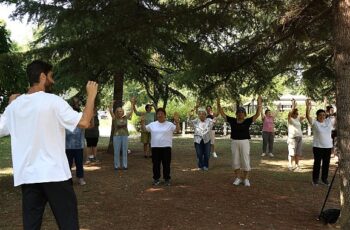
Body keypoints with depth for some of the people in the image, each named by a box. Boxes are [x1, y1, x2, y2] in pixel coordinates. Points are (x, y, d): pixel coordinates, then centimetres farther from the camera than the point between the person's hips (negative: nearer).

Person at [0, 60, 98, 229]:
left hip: (27, 175, 6)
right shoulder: (53, 101, -12)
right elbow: (83, 123, -19)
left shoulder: (14, 105, 4)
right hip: (54, 173, -5)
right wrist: (91, 95, -5)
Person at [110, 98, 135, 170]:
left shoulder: (125, 118, 5)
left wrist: (132, 103, 8)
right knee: (117, 152, 3)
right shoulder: (115, 119, -2)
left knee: (124, 151, 7)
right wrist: (112, 103, -8)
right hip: (117, 136, -2)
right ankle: (117, 166, 13)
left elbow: (131, 111, 7)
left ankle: (124, 165, 15)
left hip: (125, 136, 2)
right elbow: (110, 110, -10)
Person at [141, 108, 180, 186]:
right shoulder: (152, 124, 8)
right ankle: (156, 179, 20)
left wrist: (177, 122, -22)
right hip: (155, 147, 2)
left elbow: (177, 129, -6)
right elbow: (144, 128, 8)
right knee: (156, 164, 8)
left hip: (166, 147, -2)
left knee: (166, 164, 4)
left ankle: (167, 179, 15)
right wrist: (142, 122, -8)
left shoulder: (169, 124, 2)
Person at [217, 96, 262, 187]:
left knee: (245, 161, 1)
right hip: (234, 142, 2)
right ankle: (238, 178, 19)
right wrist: (218, 104, -5)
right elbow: (222, 114, 4)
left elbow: (257, 114, -10)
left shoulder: (247, 121, -2)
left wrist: (259, 104, -19)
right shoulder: (232, 120, 3)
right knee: (235, 161, 7)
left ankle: (246, 179, 13)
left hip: (244, 142, -2)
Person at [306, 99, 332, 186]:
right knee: (317, 163, 5)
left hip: (328, 147, 4)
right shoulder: (314, 123, -7)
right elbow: (308, 116, -22)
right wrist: (308, 106, -34)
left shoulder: (329, 121, 5)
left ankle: (324, 179, 25)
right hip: (318, 147, -4)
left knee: (326, 164, 11)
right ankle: (315, 179, 18)